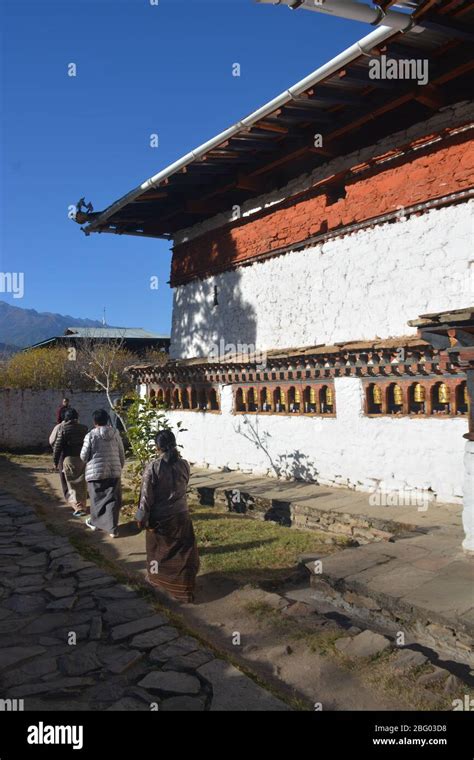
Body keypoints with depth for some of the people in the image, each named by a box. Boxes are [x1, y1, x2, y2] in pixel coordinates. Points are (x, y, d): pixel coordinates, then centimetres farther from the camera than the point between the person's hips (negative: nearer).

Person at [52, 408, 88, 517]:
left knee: (72, 484, 4)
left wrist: (55, 461, 3)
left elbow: (58, 446, -7)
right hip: (83, 459, 3)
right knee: (82, 484, 15)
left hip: (69, 459, -3)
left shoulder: (63, 428, -8)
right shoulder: (84, 428, 0)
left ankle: (78, 507, -6)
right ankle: (82, 506, 25)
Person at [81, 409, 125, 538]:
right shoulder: (115, 434, 2)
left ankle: (95, 522, 35)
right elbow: (122, 455, 7)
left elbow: (84, 456, -4)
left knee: (97, 498, 16)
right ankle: (113, 529, 2)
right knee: (113, 500, 4)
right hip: (114, 472, 2)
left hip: (96, 472, -2)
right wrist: (120, 468, 21)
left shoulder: (90, 435, -8)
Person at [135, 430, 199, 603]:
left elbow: (146, 495, -15)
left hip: (159, 517, -2)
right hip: (180, 516, 2)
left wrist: (142, 518, -4)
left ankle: (157, 580, 39)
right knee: (184, 551, 13)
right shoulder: (184, 465, -8)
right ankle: (184, 588, 15)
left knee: (158, 549, 20)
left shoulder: (153, 466, -18)